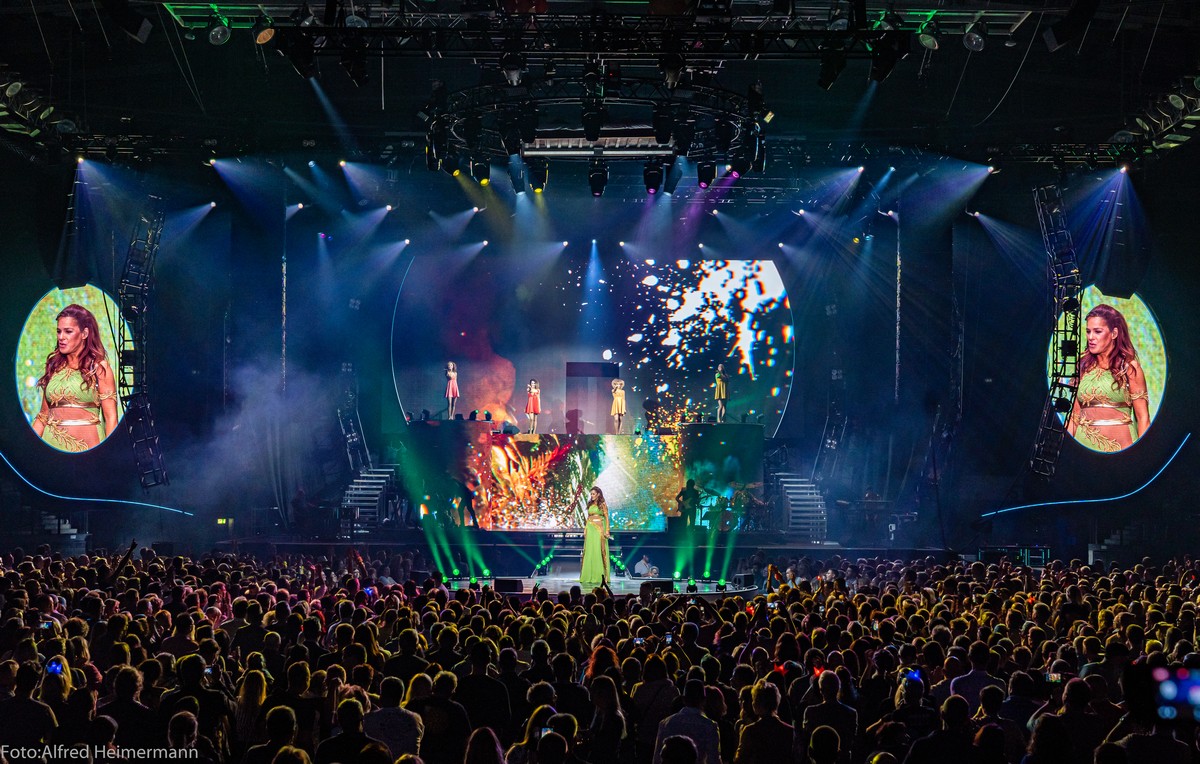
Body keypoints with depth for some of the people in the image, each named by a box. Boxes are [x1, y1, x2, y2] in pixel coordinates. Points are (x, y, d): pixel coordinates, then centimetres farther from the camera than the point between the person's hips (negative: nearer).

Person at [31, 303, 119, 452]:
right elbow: (44, 415, 15)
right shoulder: (53, 366, 13)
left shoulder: (99, 367, -1)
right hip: (52, 443, 4)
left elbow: (110, 418, -6)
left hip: (86, 445, -4)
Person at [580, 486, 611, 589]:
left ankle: (600, 576, -2)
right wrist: (585, 529, 9)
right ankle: (589, 576, 7)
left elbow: (607, 518, -4)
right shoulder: (590, 504, 14)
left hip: (599, 528, -5)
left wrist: (607, 530, -12)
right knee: (589, 551, 3)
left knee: (599, 550, -6)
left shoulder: (603, 504, -1)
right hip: (590, 528, 5)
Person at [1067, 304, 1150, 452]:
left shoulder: (1129, 367, -1)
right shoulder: (1083, 366, 10)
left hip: (1118, 445, -3)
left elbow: (1143, 418, -3)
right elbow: (1075, 415, 11)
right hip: (1084, 444, 3)